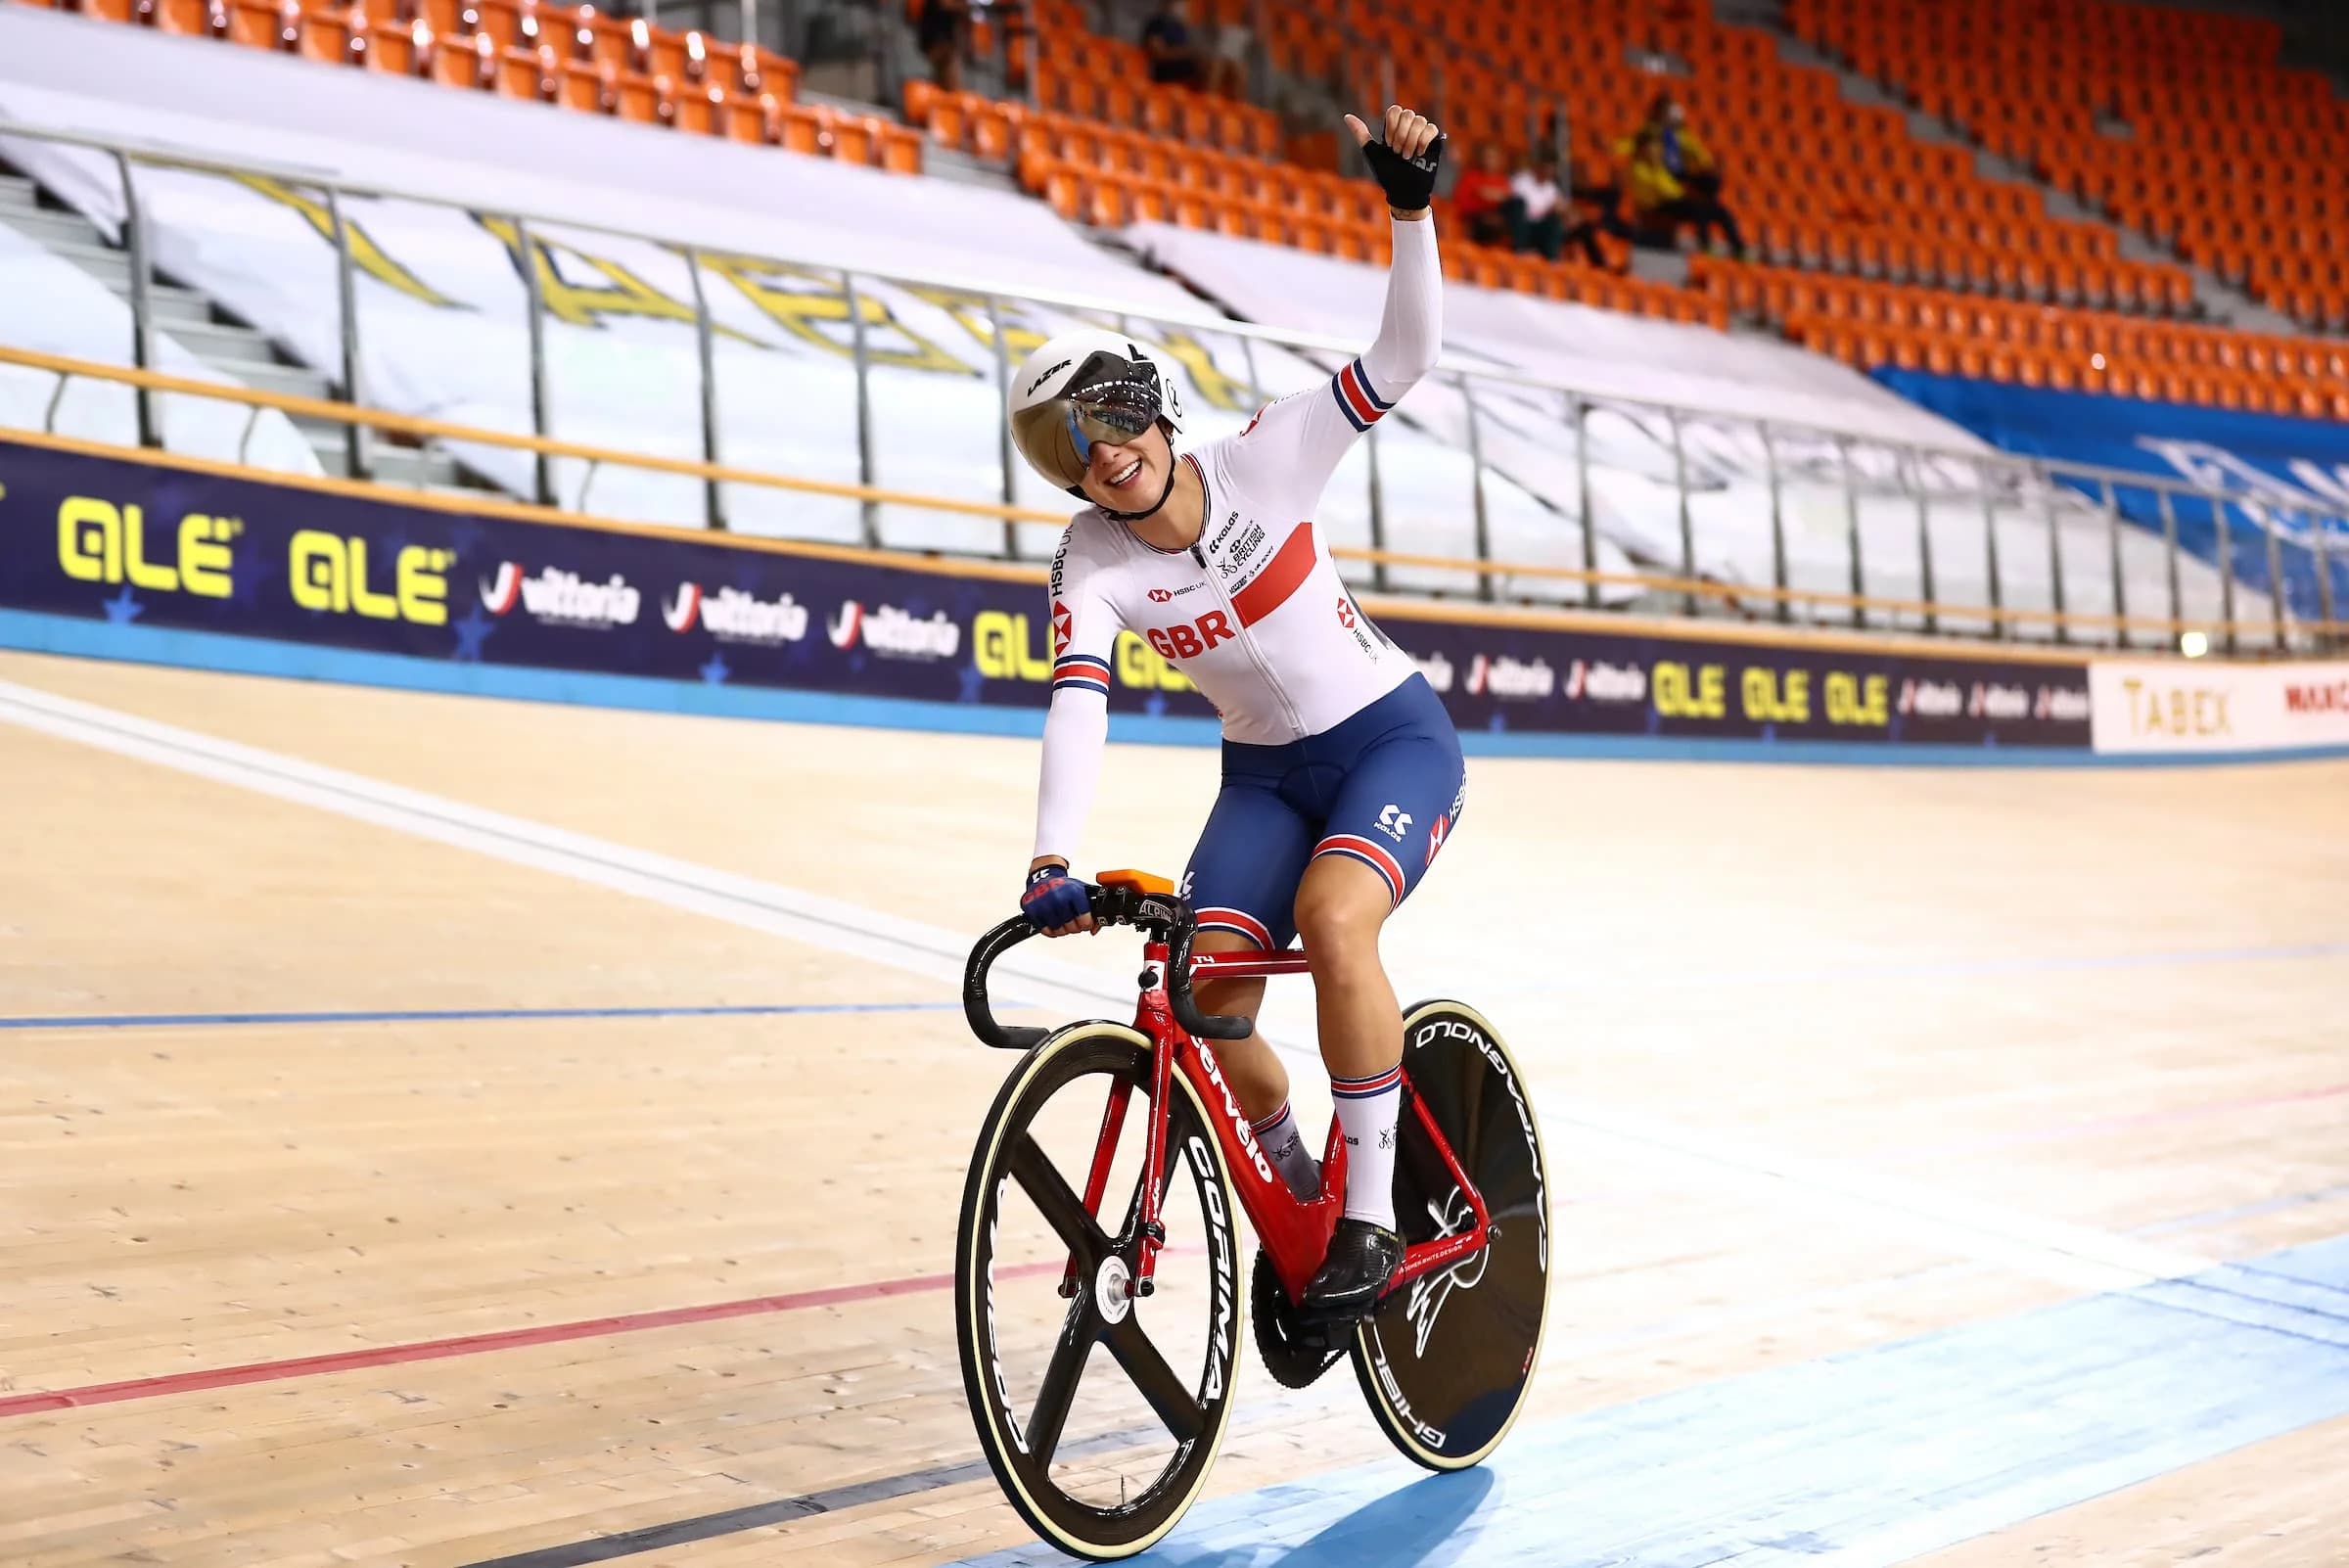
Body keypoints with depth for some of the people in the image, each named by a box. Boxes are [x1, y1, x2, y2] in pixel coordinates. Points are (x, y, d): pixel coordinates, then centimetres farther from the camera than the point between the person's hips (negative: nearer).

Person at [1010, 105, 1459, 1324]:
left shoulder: (1264, 462, -16)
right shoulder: (1092, 563, -12)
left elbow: (1404, 355, -20)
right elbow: (1077, 711, -26)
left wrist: (1410, 209, -34)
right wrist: (1051, 867, -39)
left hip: (1397, 742, -3)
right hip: (1265, 775, 3)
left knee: (1333, 925, -32)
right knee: (1205, 995, -15)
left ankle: (1371, 1215, -18)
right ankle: (1293, 1183, 15)